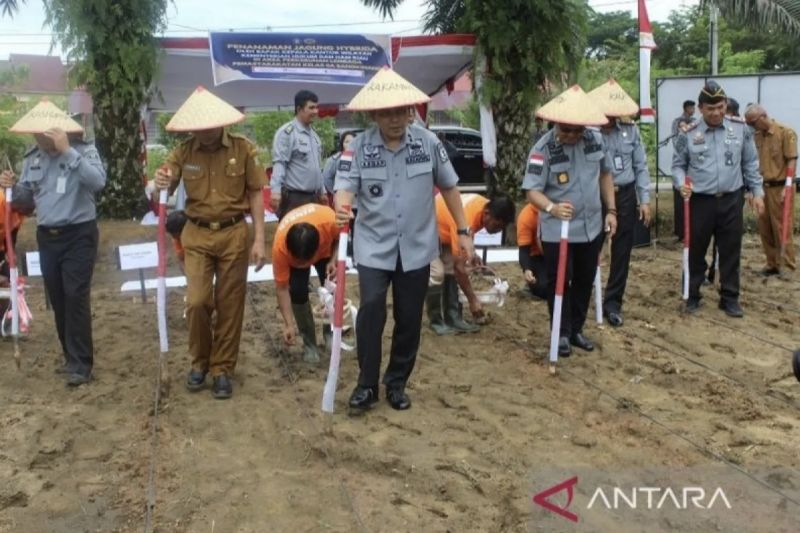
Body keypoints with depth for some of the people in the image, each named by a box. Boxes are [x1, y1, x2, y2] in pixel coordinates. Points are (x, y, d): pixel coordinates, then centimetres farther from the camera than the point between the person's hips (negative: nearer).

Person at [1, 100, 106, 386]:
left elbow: (98, 181, -28)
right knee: (58, 299, 10)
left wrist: (67, 151, -30)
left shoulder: (83, 150, -8)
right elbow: (27, 201, 15)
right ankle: (72, 357, 22)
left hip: (79, 236, -6)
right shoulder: (32, 157, 9)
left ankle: (80, 364, -5)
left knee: (76, 297, -11)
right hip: (47, 237, 6)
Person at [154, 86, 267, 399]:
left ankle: (222, 369, 19)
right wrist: (161, 184, -22)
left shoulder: (243, 149, -6)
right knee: (197, 302, -4)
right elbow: (166, 193, 4)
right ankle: (199, 362, 21)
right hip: (197, 235, 1)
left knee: (229, 305, 5)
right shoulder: (183, 151, -3)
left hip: (234, 234, -1)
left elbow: (255, 194, -1)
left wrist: (259, 239, -5)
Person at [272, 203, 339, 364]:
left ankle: (330, 333, 14)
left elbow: (341, 237, -16)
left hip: (326, 250, 1)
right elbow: (282, 288, -31)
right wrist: (289, 324, -33)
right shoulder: (280, 245, -41)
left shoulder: (330, 220, -43)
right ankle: (309, 343, 1)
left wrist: (333, 260, -29)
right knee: (298, 291, -19)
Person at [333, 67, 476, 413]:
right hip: (374, 247, -1)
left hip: (416, 247, 2)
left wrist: (464, 231, 7)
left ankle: (396, 384, 26)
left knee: (409, 319, 8)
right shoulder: (358, 147, -6)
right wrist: (341, 209, -38)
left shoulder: (428, 142, -3)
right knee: (371, 310, -14)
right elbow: (345, 186, -14)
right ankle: (366, 385, 3)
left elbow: (448, 187, 7)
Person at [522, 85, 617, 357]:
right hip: (557, 231, -5)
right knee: (559, 282, 4)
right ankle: (562, 333, 21)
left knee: (584, 281, 15)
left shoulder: (596, 139, -3)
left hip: (591, 227, 5)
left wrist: (611, 210, 7)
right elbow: (532, 191, -22)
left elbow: (605, 174, 12)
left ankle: (577, 329, 32)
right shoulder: (543, 149, -18)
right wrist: (551, 208, -42)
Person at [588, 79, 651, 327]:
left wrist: (644, 200, 4)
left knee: (622, 253, 8)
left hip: (625, 196, 4)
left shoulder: (630, 130, 3)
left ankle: (613, 302, 21)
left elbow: (641, 166, 7)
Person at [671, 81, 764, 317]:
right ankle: (692, 295, 22)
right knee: (697, 251, 9)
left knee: (731, 251, 7)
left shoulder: (740, 129, 1)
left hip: (732, 200, 1)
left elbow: (750, 163, 8)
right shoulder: (688, 134, -3)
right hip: (700, 201, -1)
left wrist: (757, 192, 5)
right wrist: (681, 184, -15)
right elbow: (678, 165, 5)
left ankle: (730, 298, 19)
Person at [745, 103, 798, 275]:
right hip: (763, 188, 6)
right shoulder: (756, 135, 9)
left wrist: (787, 187, -17)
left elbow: (792, 160, -10)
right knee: (765, 228, 10)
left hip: (779, 188, -6)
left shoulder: (786, 132, -8)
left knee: (782, 228, -2)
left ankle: (789, 266, 6)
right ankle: (773, 264, 21)